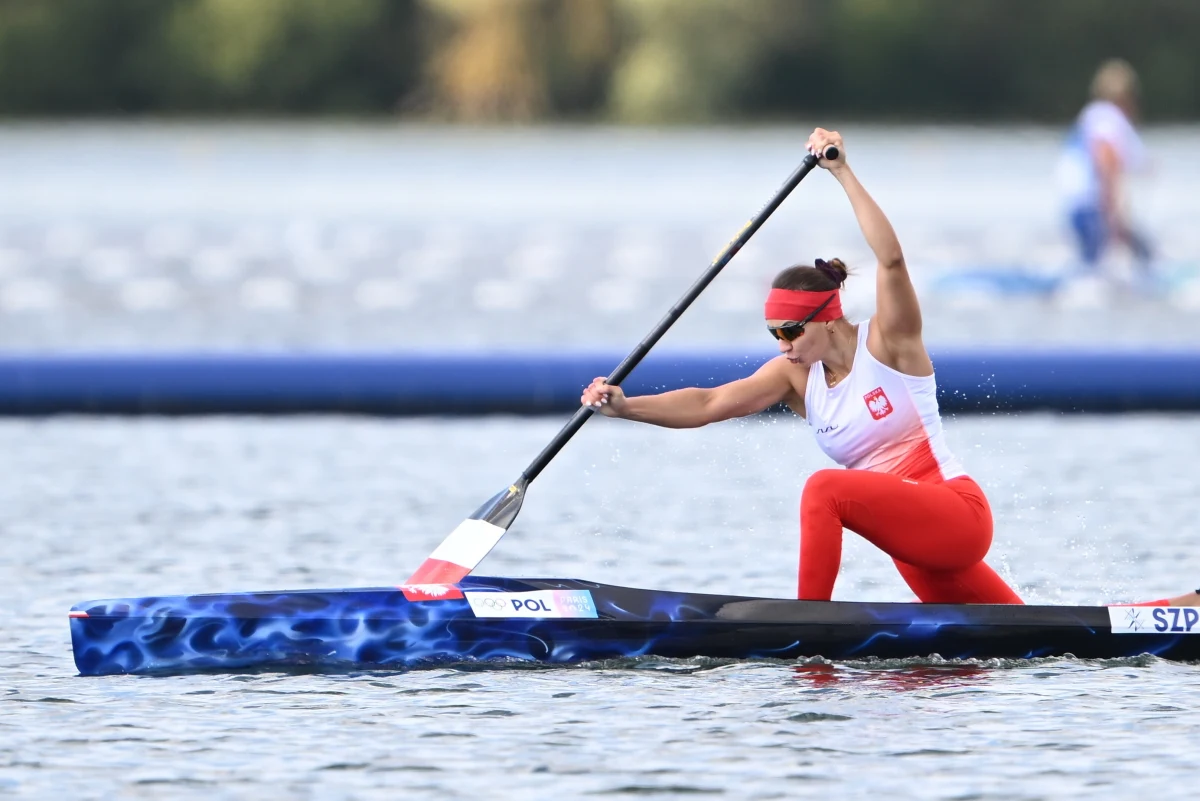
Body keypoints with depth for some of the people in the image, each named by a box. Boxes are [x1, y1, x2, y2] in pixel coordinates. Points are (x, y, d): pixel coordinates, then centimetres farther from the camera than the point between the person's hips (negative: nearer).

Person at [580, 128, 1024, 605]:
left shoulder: (888, 343, -11)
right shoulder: (796, 376, 3)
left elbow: (891, 258, -28)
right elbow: (707, 404, -9)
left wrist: (843, 173, -32)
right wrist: (624, 407, -23)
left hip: (960, 514, -8)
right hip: (915, 544, 8)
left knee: (825, 489, -28)